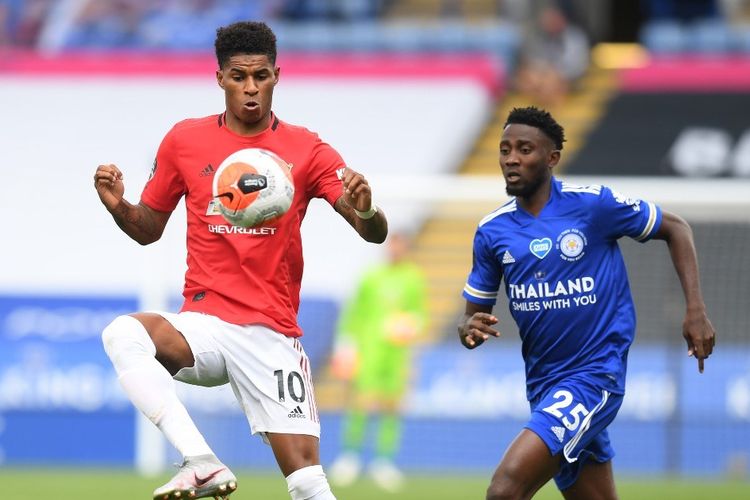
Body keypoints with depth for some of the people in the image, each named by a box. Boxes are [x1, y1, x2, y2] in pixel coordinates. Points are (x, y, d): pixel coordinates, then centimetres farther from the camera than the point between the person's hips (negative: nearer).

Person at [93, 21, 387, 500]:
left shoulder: (307, 150, 2)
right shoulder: (185, 140, 6)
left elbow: (376, 233, -2)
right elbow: (149, 229, 15)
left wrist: (364, 211, -26)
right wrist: (117, 205, -6)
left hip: (273, 334, -1)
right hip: (205, 326, 1)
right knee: (124, 333, -31)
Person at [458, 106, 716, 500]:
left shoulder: (594, 204, -9)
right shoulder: (492, 232, 4)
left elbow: (675, 229, 3)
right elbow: (474, 313, 12)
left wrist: (695, 311, -6)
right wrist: (469, 329, -14)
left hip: (595, 376, -6)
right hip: (543, 385, 6)